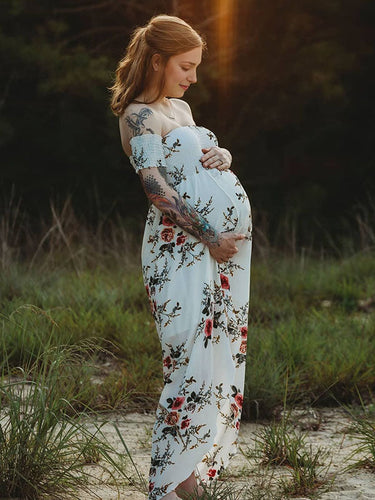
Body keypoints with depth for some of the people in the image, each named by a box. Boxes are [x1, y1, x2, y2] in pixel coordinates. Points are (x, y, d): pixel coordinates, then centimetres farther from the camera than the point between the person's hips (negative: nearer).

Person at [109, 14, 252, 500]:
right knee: (193, 357, -10)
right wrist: (209, 237, -16)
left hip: (225, 242, 9)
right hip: (182, 247, -9)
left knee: (221, 349, 8)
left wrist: (224, 157, 2)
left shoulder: (182, 108, 19)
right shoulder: (137, 116, -7)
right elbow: (158, 191, -15)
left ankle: (197, 455, 17)